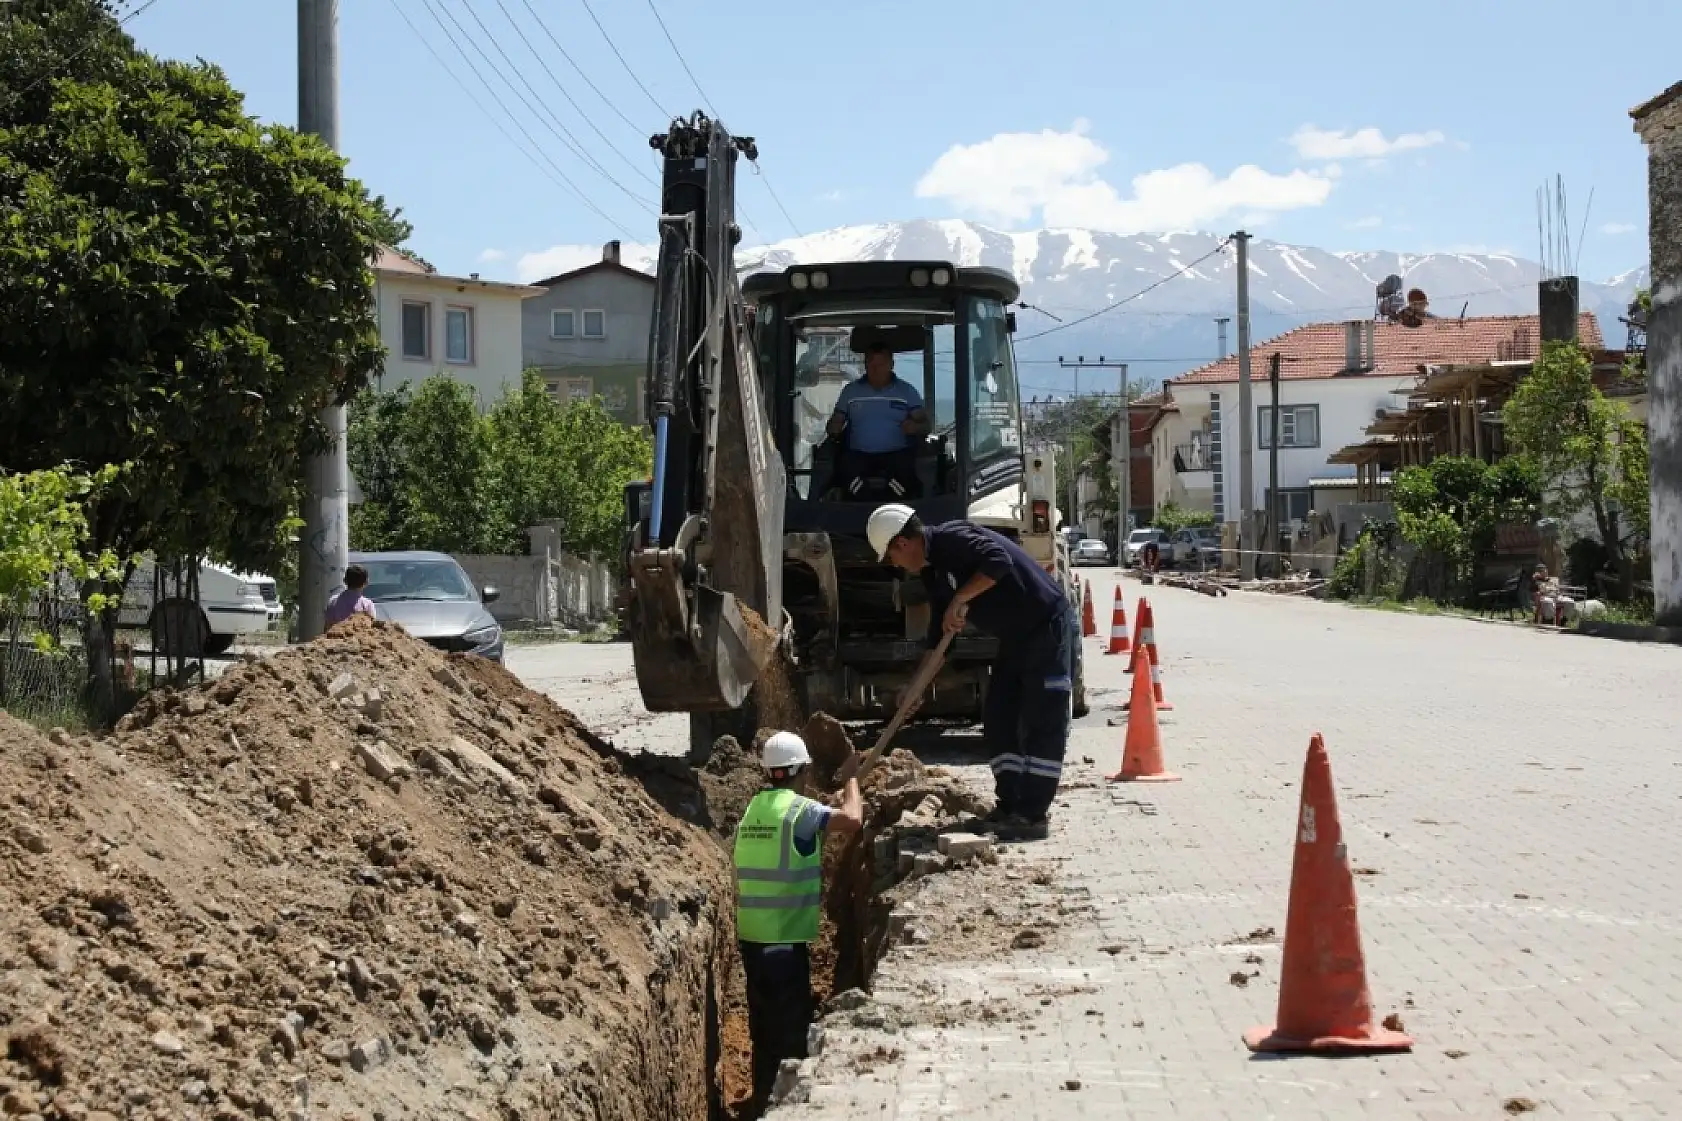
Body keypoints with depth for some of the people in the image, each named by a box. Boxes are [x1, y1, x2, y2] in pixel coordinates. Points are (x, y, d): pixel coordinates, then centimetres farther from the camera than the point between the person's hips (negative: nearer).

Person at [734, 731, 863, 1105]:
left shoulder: (752, 809, 11)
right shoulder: (798, 809, -13)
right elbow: (853, 820, -23)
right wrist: (851, 779, -7)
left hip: (751, 935, 7)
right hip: (785, 938, -7)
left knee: (763, 1024, 16)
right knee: (791, 1029, 1)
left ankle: (764, 1097, 24)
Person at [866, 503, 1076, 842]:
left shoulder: (952, 539, -18)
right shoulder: (932, 570, 11)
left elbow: (998, 562, -35)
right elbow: (938, 635, 18)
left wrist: (958, 600, -28)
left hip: (1049, 629, -10)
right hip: (1015, 638, 10)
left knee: (1043, 724, -8)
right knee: (998, 722, 9)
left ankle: (1034, 815, -9)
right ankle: (1010, 804, 15)